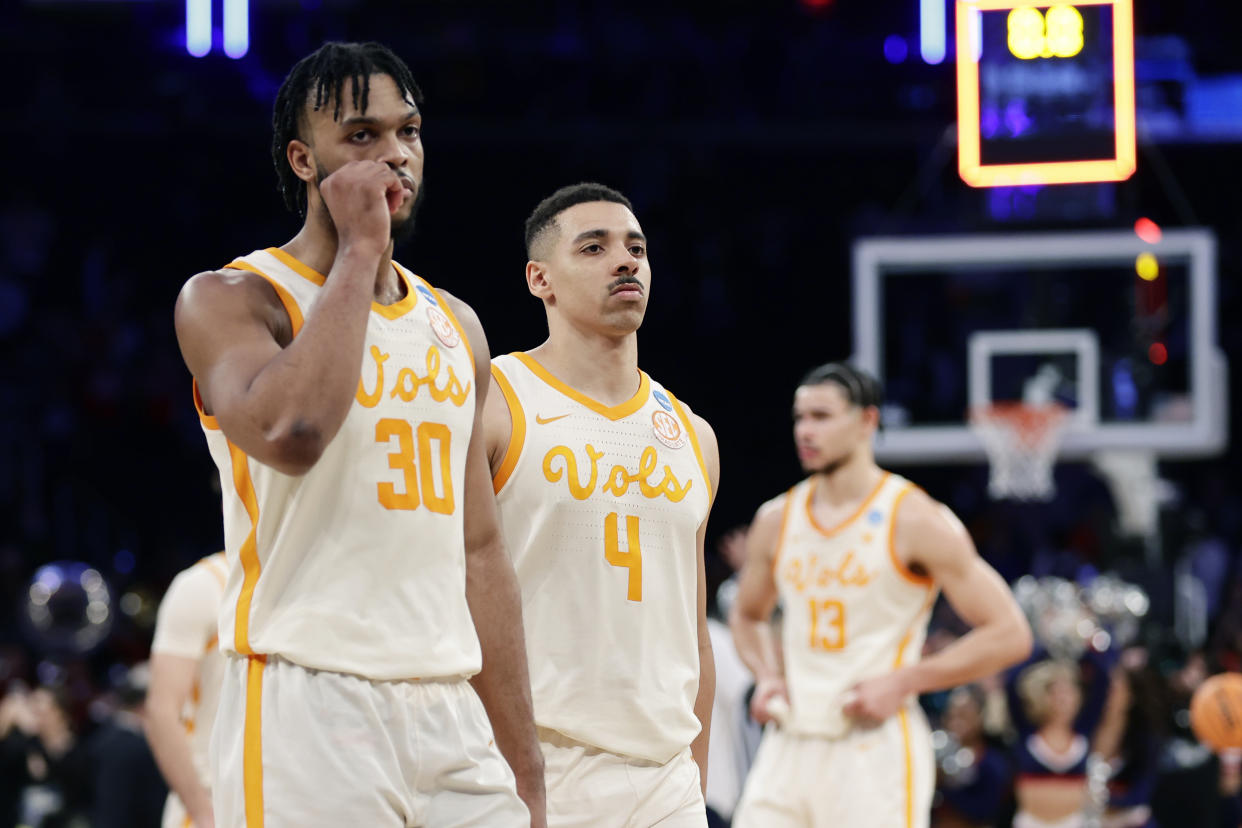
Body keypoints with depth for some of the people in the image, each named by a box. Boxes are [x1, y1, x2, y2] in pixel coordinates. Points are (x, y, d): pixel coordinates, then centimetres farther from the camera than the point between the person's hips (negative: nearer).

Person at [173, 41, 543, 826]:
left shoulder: (455, 326, 16)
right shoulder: (229, 300, -3)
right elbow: (289, 433, -24)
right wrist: (358, 252, -13)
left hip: (451, 712, 6)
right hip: (308, 709, -6)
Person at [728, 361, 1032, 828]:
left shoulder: (915, 522, -7)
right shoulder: (776, 521, 10)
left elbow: (1009, 635, -8)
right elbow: (747, 616, 28)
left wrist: (901, 683, -14)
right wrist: (767, 677, 6)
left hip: (876, 745, -5)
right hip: (790, 747, 5)